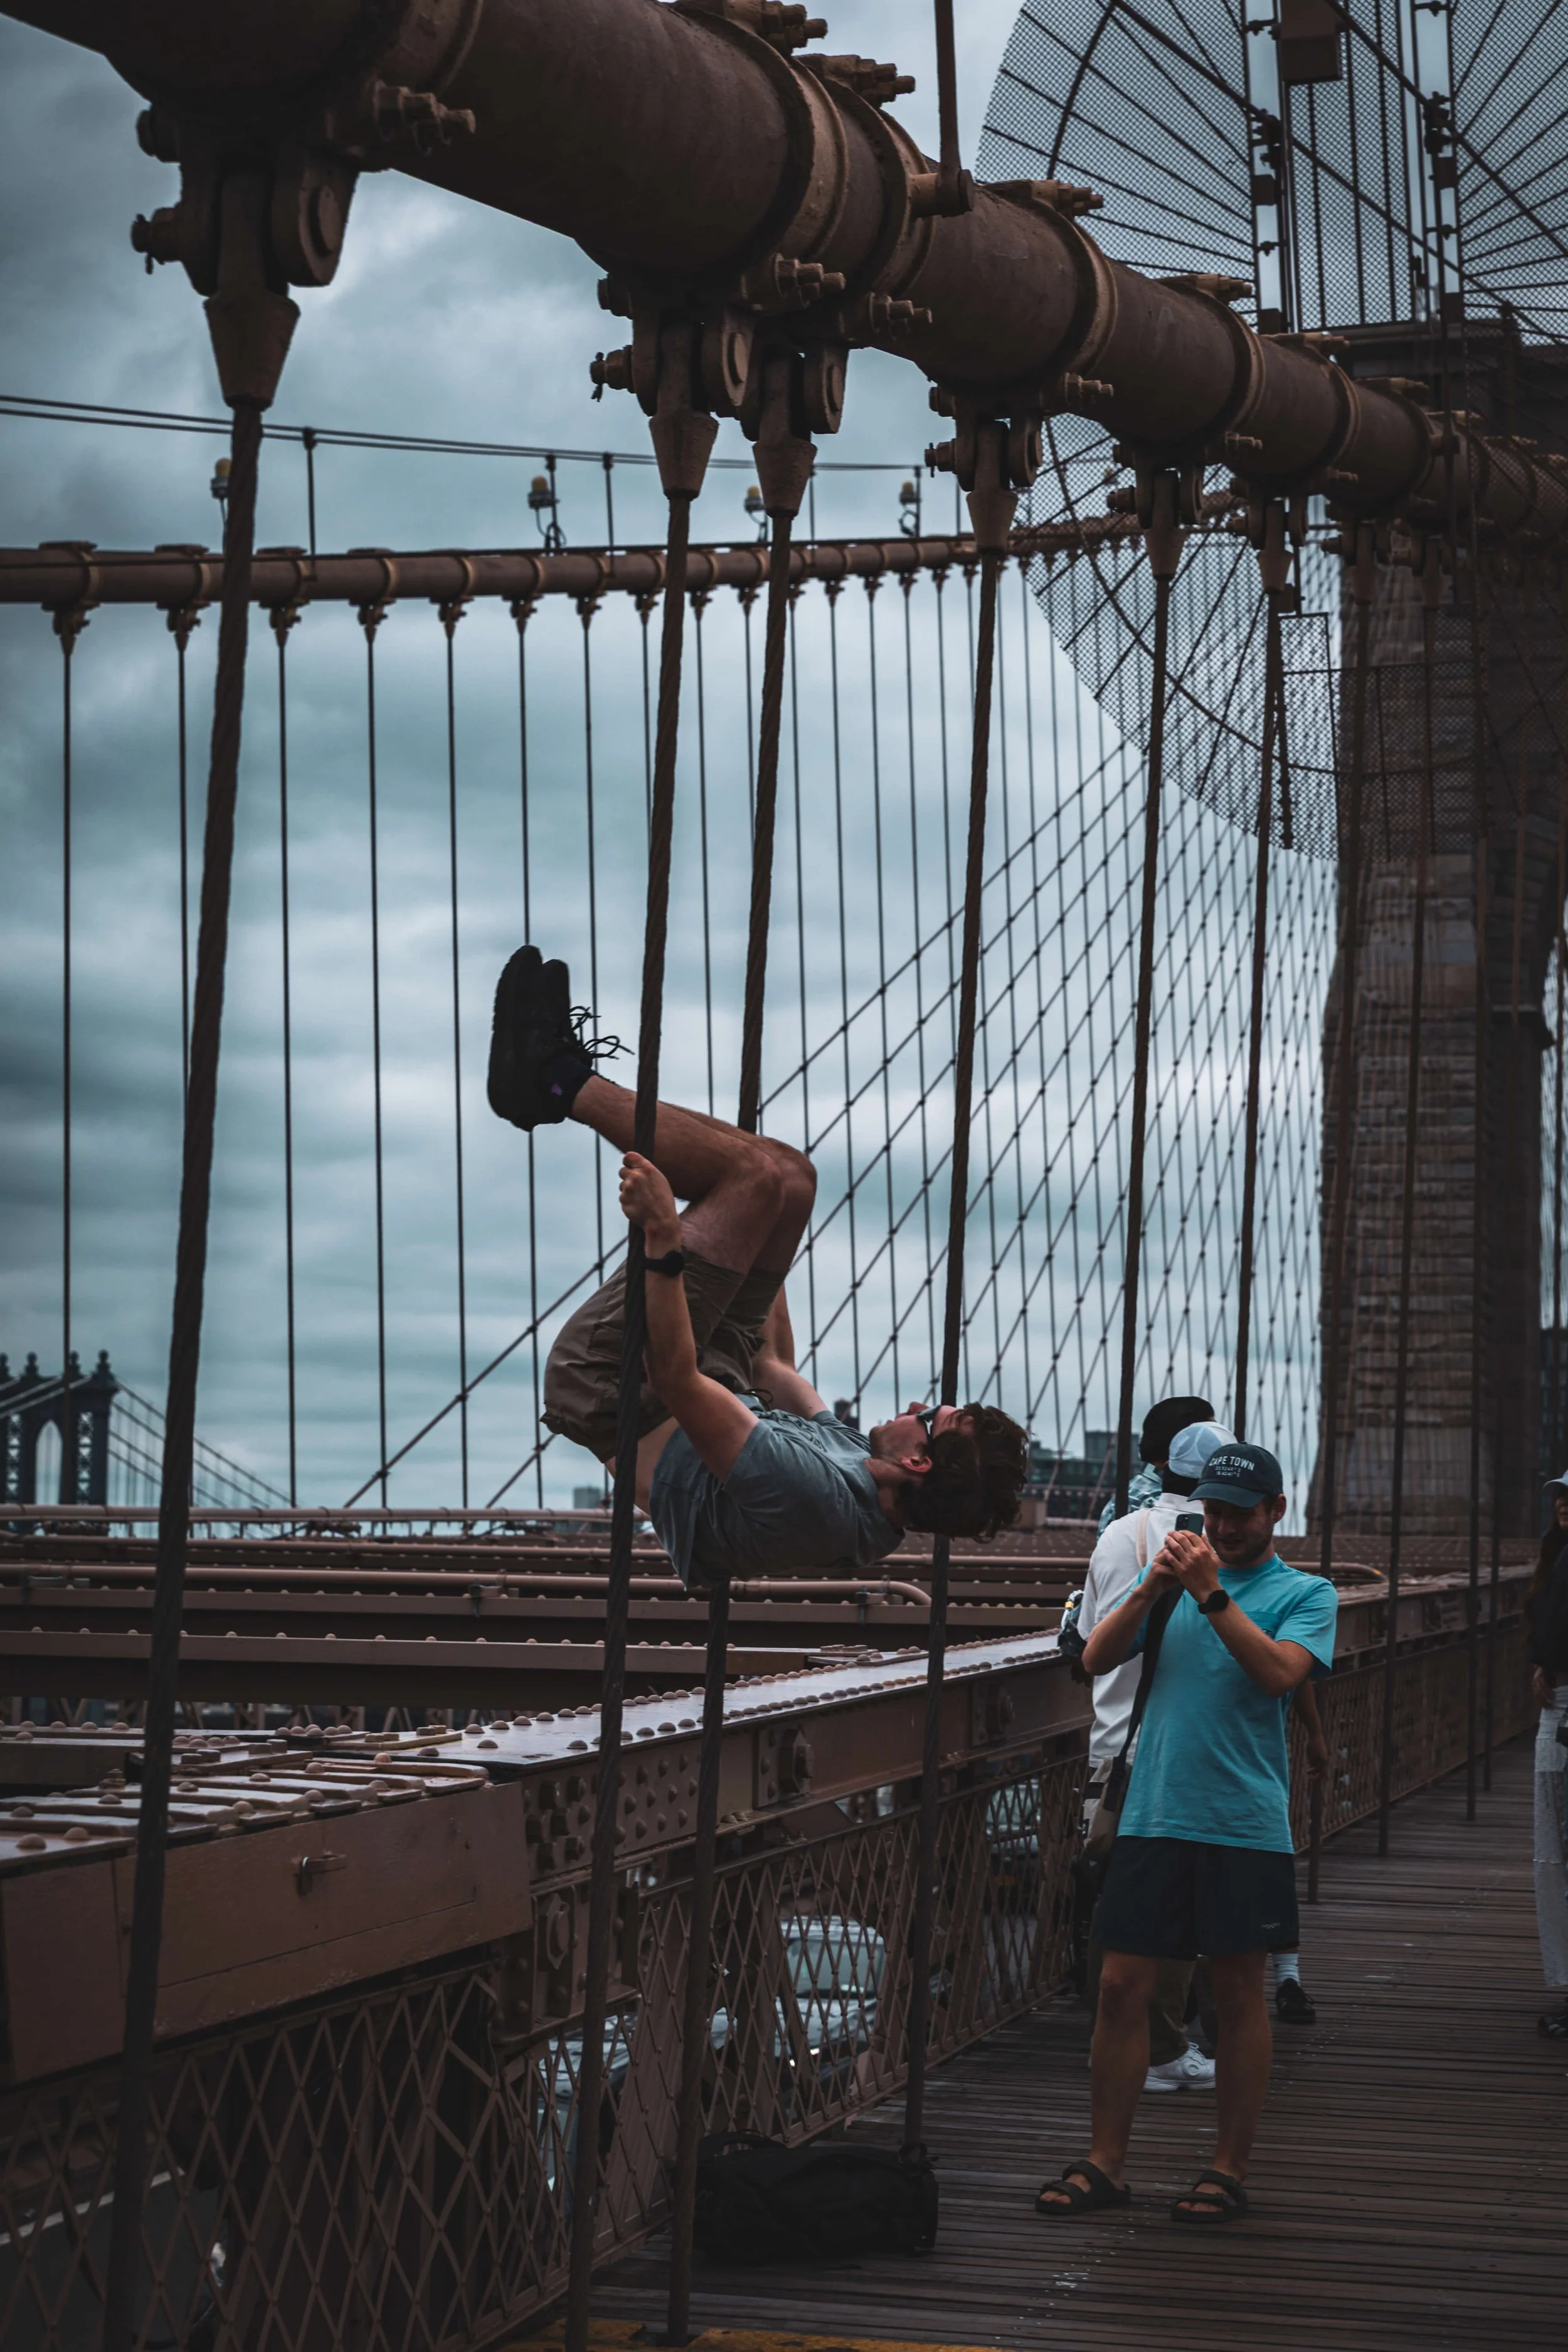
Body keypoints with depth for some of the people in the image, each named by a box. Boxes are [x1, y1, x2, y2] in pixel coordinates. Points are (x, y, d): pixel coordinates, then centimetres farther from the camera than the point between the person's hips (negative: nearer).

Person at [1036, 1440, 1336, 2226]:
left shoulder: (1305, 1594, 4)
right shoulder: (1177, 1577, 14)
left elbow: (1278, 1673, -15)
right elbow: (1095, 1659, 4)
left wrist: (1211, 1593, -19)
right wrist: (1151, 1589, -10)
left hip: (1244, 1825, -3)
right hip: (1153, 1815, 3)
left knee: (1239, 1993, 4)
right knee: (1122, 1985, 1)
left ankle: (1229, 2169, 14)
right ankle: (1105, 2163, 10)